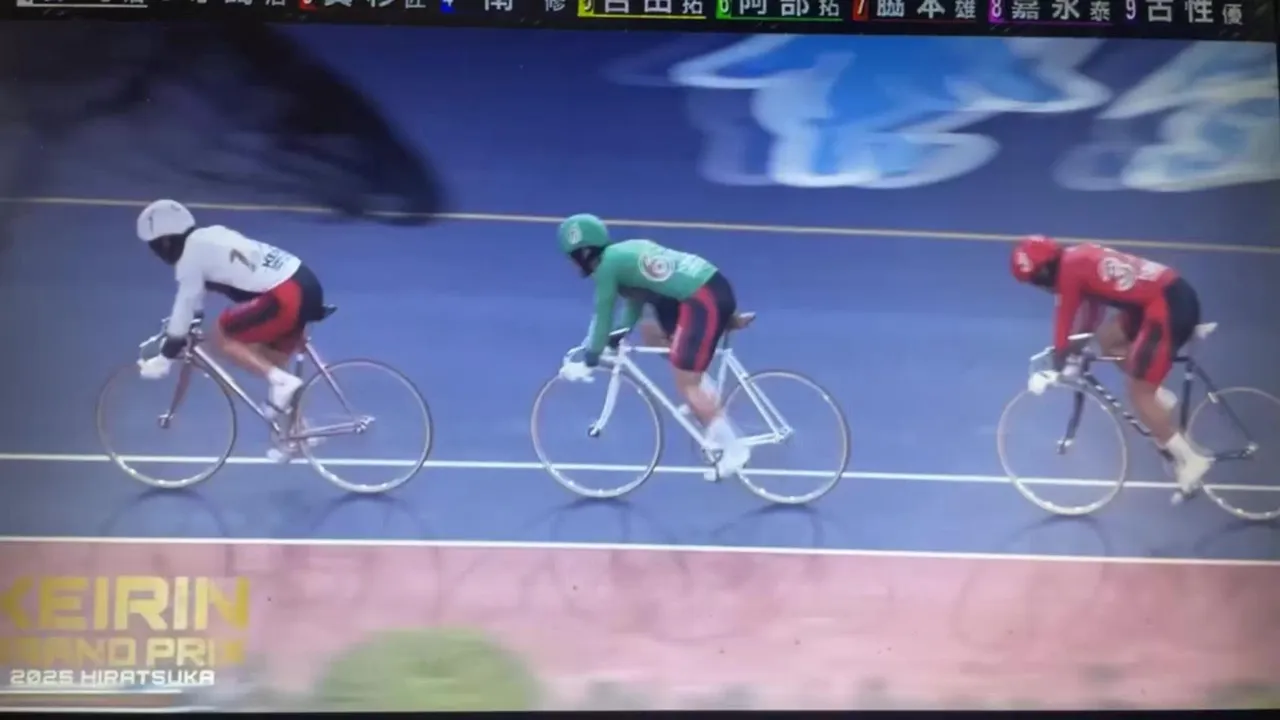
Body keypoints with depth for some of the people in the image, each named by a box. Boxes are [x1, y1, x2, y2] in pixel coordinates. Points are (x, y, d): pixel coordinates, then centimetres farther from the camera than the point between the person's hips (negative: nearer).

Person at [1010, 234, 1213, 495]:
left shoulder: (1069, 270, -11)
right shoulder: (1079, 258, 15)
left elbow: (1064, 323, -6)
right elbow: (1092, 303, 27)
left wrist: (1057, 368, 5)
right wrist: (1078, 346, 32)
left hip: (1168, 307, -9)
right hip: (1176, 294, 9)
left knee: (1139, 394, 0)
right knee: (1107, 338, 24)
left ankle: (1190, 460, 4)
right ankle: (1160, 398, 22)